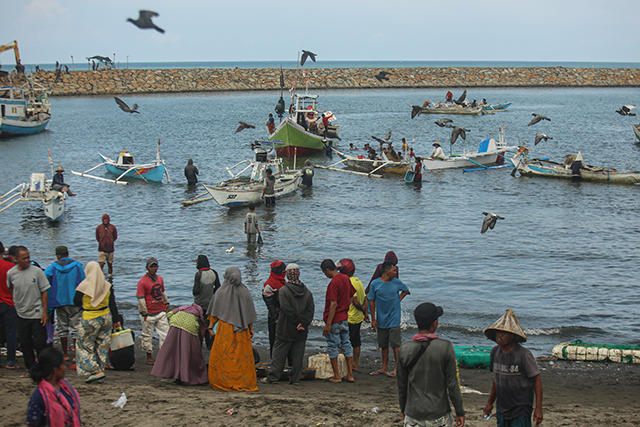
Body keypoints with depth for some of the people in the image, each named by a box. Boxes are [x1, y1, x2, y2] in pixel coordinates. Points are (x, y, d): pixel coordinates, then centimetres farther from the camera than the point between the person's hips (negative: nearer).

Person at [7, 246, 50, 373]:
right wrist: (16, 302, 14)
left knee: (39, 344, -3)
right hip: (21, 315, 3)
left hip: (37, 315, -3)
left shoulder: (37, 272, -8)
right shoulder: (11, 274, -2)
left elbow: (44, 292, -4)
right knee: (25, 345, 9)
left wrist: (45, 312, -7)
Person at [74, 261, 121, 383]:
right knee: (102, 346, 13)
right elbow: (112, 304, 3)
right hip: (105, 318, 5)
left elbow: (76, 302, -4)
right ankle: (100, 369, 14)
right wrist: (116, 320, 10)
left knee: (85, 346, 5)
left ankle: (96, 371, -6)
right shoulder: (107, 286, -1)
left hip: (89, 319, -5)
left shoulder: (83, 286, -13)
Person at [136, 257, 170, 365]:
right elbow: (140, 298, -12)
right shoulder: (142, 282, -13)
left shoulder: (160, 278, 7)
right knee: (147, 335, 6)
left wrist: (166, 303, 18)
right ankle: (149, 356, 17)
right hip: (149, 314, -5)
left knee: (165, 333, 5)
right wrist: (144, 313, -13)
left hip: (161, 312, 5)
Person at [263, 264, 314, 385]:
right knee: (298, 355, 8)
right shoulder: (307, 292, 4)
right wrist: (303, 323, -10)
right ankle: (296, 379, 9)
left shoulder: (284, 290, -10)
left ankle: (273, 377, 9)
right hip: (301, 333, 3)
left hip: (286, 329, -3)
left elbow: (287, 309, -17)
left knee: (279, 353, 6)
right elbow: (310, 310, -3)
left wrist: (298, 322, -11)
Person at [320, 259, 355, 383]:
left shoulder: (334, 283, -19)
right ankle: (350, 375, 14)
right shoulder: (346, 278, 6)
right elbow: (351, 296, 15)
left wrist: (328, 324, -21)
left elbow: (333, 305, -23)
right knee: (346, 344, 12)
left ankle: (336, 376, 6)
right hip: (345, 318, 8)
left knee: (332, 346, 2)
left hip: (334, 320, -8)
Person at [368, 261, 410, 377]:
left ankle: (397, 368, 1)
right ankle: (384, 368, 19)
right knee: (384, 344, 10)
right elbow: (372, 302, 1)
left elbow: (406, 291, 19)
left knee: (395, 344, -5)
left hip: (394, 318, -1)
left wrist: (399, 299, 2)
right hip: (381, 319, 1)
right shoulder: (375, 284, -4)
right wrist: (373, 319, -1)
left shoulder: (397, 282, -1)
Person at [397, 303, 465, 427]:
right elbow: (453, 384, -8)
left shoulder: (404, 349, -5)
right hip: (439, 415, -2)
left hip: (413, 416, 2)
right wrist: (460, 412, 2)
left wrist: (403, 408, 20)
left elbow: (401, 385, 5)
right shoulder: (445, 347, -12)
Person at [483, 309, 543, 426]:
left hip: (521, 410, -5)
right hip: (502, 408, 6)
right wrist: (490, 403, 21)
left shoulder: (523, 355, -14)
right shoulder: (495, 352, 3)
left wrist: (538, 409, -13)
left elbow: (537, 381, -9)